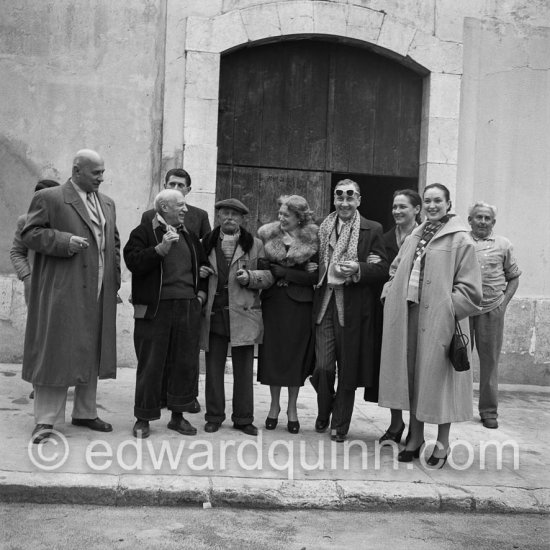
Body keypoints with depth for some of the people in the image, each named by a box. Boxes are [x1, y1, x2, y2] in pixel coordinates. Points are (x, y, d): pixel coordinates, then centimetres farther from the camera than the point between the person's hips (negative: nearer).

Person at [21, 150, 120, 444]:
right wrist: (64, 241, -18)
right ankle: (45, 419, 5)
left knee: (91, 352, 12)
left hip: (99, 295, 7)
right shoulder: (48, 198, -3)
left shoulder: (107, 203, 17)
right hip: (62, 291, -6)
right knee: (55, 351, -3)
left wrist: (114, 280, 12)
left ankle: (85, 412, 23)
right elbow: (29, 233, -6)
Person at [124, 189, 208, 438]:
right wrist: (161, 248, -22)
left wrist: (202, 292, 15)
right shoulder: (144, 232, 0)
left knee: (186, 363, 7)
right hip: (155, 308, -5)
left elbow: (203, 266, 29)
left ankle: (178, 415, 20)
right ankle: (143, 419, 13)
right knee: (150, 365, 0)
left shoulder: (189, 236, 19)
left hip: (188, 307, 5)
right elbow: (133, 262, -14)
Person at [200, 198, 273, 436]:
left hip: (243, 314, -1)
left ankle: (243, 418, 15)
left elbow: (269, 275, 5)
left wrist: (250, 276, -13)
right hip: (213, 314, 1)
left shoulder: (255, 245, 7)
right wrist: (200, 273, 1)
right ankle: (214, 416, 18)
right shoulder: (206, 244, 12)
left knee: (243, 369, 3)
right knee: (213, 368, 6)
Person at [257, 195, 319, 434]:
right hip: (273, 300, 2)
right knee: (272, 353, 4)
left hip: (299, 303, -2)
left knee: (296, 354, 4)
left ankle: (292, 408, 17)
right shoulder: (267, 235, 3)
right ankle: (274, 404, 20)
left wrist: (284, 273, -12)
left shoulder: (313, 239, -4)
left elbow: (316, 276, -8)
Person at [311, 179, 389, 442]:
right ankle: (323, 413, 26)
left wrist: (358, 269, -19)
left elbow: (382, 271, -3)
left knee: (348, 369, 5)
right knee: (323, 367, -3)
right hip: (325, 304, 2)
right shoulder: (323, 229, 12)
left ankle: (340, 425, 22)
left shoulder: (372, 230, 2)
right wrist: (323, 275, 0)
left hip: (354, 308, -2)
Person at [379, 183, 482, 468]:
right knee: (412, 376, 11)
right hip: (409, 317, 6)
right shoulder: (413, 238, 13)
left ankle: (442, 444, 14)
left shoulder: (460, 240, -4)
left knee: (437, 377, 0)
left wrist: (450, 308, -15)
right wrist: (392, 296, 9)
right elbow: (395, 271, 23)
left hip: (440, 320, -5)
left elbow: (468, 287, -7)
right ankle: (415, 439, 24)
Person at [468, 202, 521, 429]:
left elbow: (514, 277, 12)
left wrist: (504, 302, 1)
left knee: (489, 360, 5)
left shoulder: (503, 245, 9)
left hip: (492, 310, 1)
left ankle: (489, 410, 16)